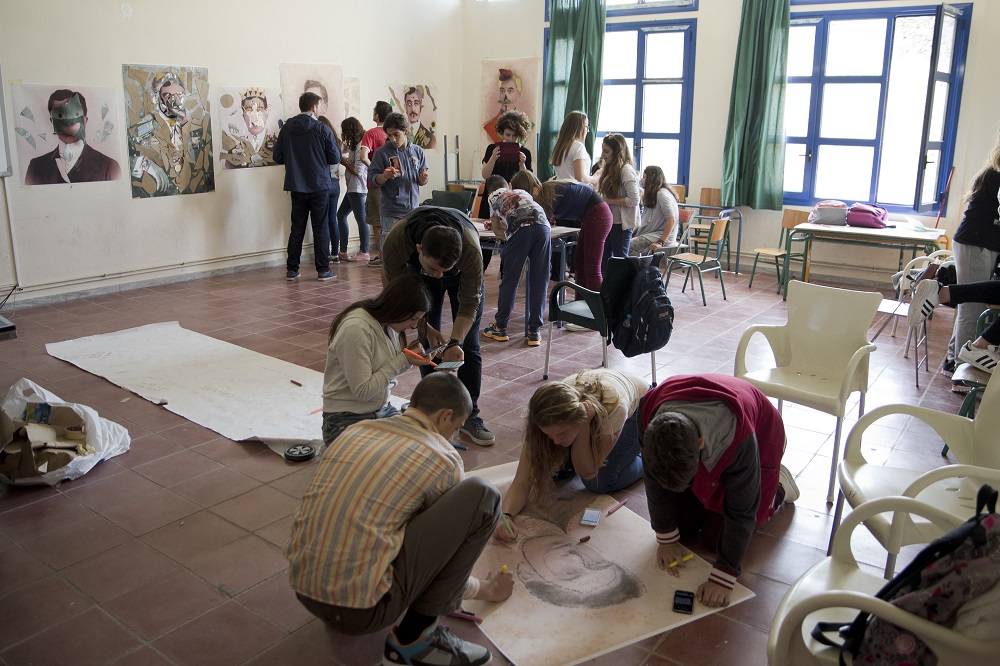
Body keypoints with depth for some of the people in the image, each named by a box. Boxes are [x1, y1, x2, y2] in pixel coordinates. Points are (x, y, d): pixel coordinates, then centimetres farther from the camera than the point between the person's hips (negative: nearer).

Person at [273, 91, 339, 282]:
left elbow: (278, 157, 4)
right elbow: (335, 158, -6)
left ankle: (292, 269, 13)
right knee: (320, 229, 3)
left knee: (297, 229, 10)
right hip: (319, 187, -3)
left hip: (296, 187, 3)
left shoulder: (286, 128, 1)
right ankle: (323, 270, 5)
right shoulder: (322, 129, -9)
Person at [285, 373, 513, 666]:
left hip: (302, 591, 7)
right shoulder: (443, 459, -4)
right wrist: (487, 589, 32)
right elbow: (447, 542, 11)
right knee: (482, 494, -6)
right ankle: (414, 637, 0)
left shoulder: (355, 430, 12)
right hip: (363, 611, -7)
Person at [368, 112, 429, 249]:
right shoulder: (382, 153, -1)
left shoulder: (417, 151, 9)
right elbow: (372, 179, -2)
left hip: (413, 210, 4)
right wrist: (384, 176, -22)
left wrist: (423, 179, -8)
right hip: (391, 212, -4)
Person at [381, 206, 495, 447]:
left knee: (468, 345, -6)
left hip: (464, 275, -1)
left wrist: (455, 341, -39)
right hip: (419, 276, 1)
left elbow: (469, 302, -29)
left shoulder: (471, 250, -44)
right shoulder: (395, 242, -41)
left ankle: (469, 415, 4)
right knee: (428, 345, -3)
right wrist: (427, 329, -26)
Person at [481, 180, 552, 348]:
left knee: (510, 279, 7)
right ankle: (535, 331, 10)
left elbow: (497, 231, 29)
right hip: (542, 225, 3)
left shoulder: (493, 197, 29)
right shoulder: (522, 192, 39)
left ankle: (500, 327, 17)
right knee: (539, 281, 7)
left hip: (520, 228, -3)